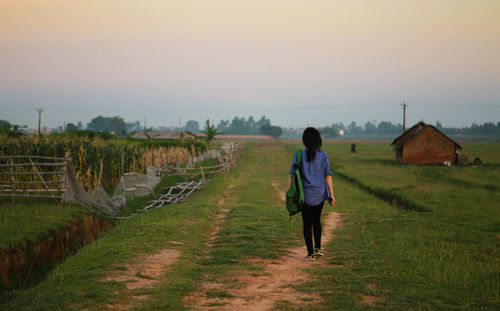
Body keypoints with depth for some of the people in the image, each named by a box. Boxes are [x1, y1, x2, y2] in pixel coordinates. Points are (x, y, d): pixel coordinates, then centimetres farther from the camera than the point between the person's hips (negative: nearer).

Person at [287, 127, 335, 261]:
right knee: (316, 220, 22)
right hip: (320, 194, 1)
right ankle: (318, 247, 18)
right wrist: (331, 195, 2)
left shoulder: (299, 155, -6)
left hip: (305, 194, -1)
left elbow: (292, 175, -6)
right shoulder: (323, 155, -4)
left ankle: (310, 253, 4)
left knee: (307, 223, 6)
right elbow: (328, 176, -3)